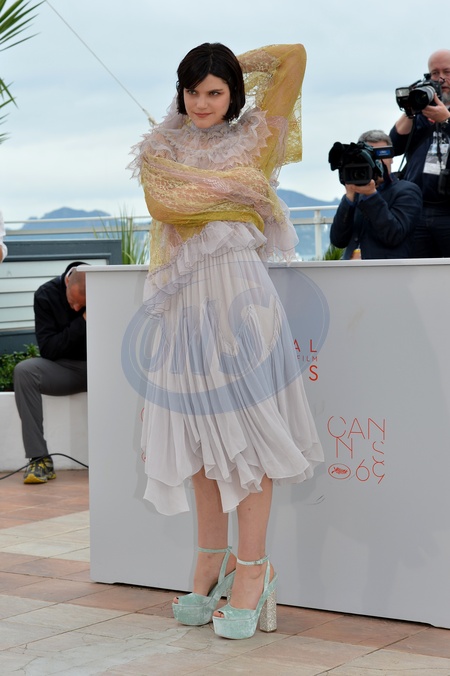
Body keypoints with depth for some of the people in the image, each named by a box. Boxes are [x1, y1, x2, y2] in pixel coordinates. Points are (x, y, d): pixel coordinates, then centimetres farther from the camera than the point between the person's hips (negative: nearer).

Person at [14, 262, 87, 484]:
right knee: (23, 371, -29)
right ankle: (40, 459, -30)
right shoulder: (46, 295, -8)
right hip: (65, 369, 1)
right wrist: (82, 322, -20)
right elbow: (47, 349, -12)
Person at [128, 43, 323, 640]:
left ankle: (252, 565, 1)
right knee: (199, 432, 8)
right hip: (185, 300, 3)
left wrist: (239, 65, 18)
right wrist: (232, 187, -3)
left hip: (241, 295, -3)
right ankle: (212, 558, 19)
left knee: (247, 429, -5)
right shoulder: (160, 150, 13)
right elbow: (163, 207, -5)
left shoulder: (253, 138, 8)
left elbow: (294, 55, 8)